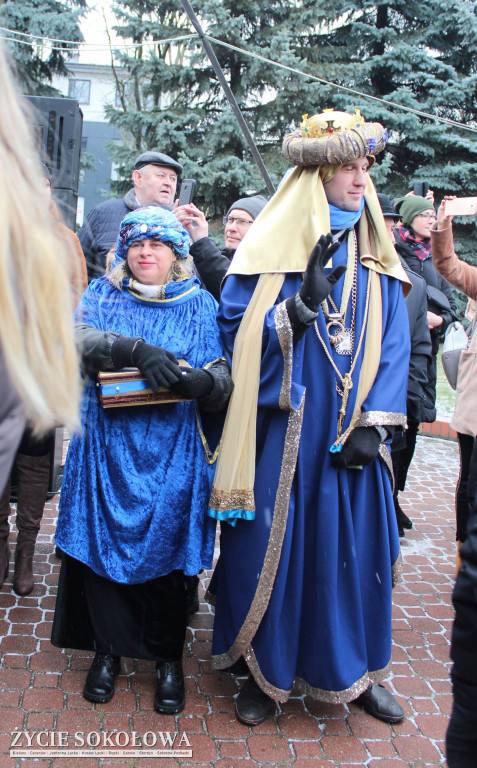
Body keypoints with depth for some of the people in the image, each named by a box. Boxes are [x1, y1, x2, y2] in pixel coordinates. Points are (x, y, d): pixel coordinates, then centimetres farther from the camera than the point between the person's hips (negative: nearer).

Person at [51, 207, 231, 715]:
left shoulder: (200, 304, 6)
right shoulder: (101, 294, 9)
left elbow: (221, 379, -2)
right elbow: (78, 338, -12)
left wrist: (203, 382, -26)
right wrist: (136, 350, -28)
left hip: (171, 452, -1)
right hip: (106, 445, 1)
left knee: (166, 550, 3)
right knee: (102, 543, 5)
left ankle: (168, 657, 24)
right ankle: (107, 647, 28)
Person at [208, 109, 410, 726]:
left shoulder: (376, 257, 8)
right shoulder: (272, 247, 0)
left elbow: (393, 344, 4)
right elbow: (232, 324, -4)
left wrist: (374, 425, -6)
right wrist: (303, 302, -16)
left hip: (351, 430, 3)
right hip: (283, 426, -2)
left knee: (355, 543, 9)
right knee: (271, 541, 4)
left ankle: (353, 668, 30)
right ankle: (266, 669, 26)